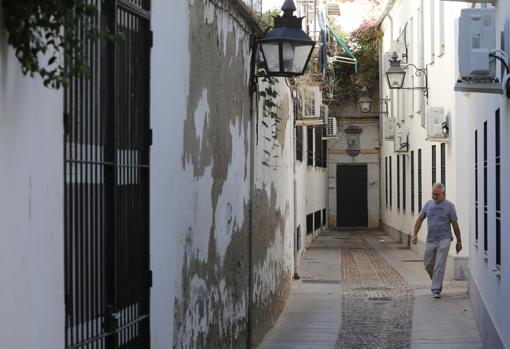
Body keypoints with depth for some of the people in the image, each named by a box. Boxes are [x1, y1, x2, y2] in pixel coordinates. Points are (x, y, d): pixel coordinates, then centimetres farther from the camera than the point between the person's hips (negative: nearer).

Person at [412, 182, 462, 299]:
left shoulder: (449, 206, -4)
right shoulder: (428, 204, 7)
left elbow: (455, 224, 0)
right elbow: (420, 219, 15)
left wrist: (459, 242, 3)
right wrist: (415, 234, 6)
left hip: (444, 240, -5)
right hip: (430, 240, 5)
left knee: (439, 265, -12)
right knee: (428, 265, 11)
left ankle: (436, 290, -9)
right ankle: (436, 282, 35)